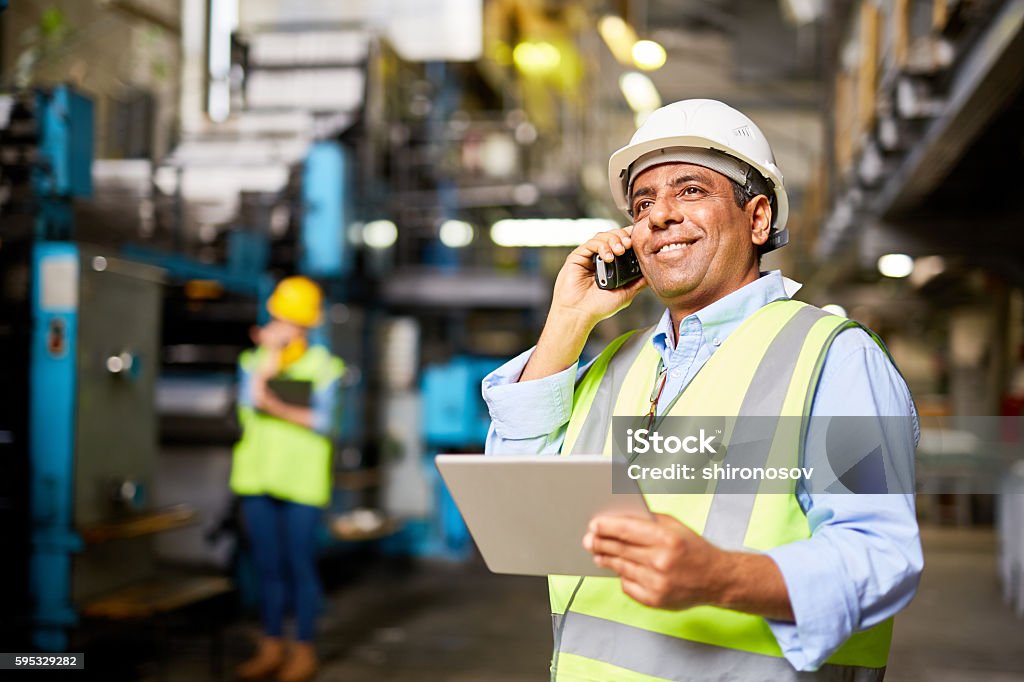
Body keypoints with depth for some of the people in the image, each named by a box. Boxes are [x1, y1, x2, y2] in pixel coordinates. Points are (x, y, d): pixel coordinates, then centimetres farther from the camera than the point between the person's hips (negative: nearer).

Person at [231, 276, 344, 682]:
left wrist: (275, 406, -18)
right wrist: (270, 356, -12)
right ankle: (271, 647, 22)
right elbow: (249, 403, -9)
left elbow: (321, 421, -10)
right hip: (258, 477, 4)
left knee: (299, 565, 0)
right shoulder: (253, 360, 8)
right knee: (267, 567, 11)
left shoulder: (323, 366, -2)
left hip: (301, 480, -4)